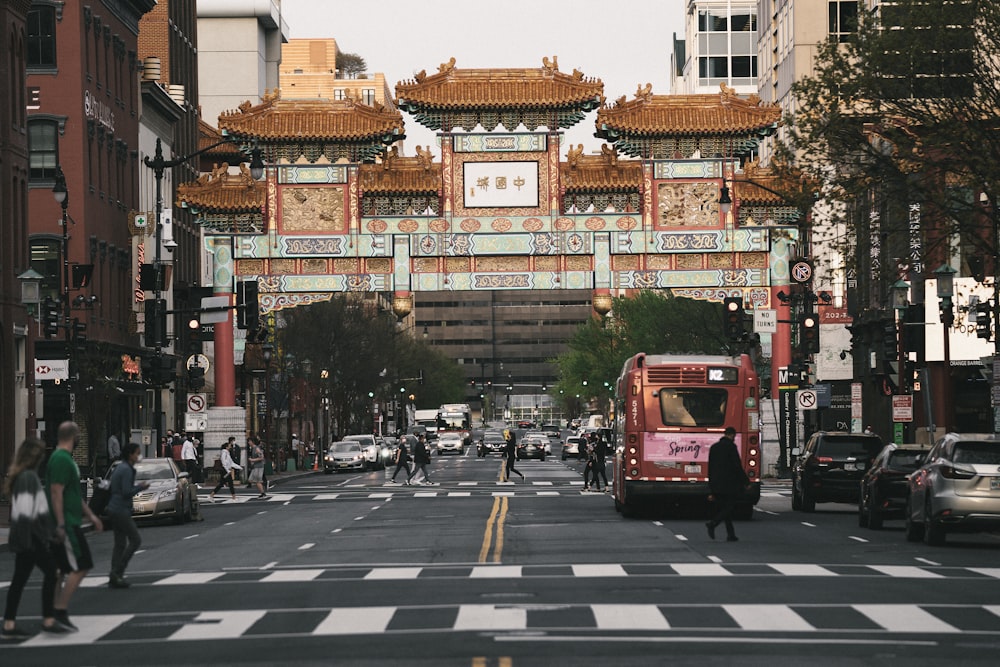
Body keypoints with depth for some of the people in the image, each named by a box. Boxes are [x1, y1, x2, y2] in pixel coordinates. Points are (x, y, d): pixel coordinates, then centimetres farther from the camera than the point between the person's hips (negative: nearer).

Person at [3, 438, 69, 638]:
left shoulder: (18, 476, 16)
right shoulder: (29, 477, -15)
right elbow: (26, 509, -21)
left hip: (24, 537, 10)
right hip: (32, 537, -10)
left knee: (20, 578, 8)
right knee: (50, 572, -2)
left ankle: (9, 625, 7)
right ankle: (48, 620, 2)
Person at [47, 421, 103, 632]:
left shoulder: (65, 458, 18)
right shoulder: (61, 460, -15)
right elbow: (56, 493, -22)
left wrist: (90, 515, 27)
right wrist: (60, 525, -25)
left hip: (69, 523, 10)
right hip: (66, 524, -10)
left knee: (62, 570, 11)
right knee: (80, 567, -10)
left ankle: (54, 614, 13)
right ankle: (60, 611, -10)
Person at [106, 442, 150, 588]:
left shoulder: (119, 467, 15)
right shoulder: (126, 470, -16)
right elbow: (127, 492, -20)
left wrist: (138, 487, 11)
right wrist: (140, 487, -6)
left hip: (114, 509, 10)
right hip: (121, 510, -10)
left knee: (120, 543, 9)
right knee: (135, 540, -4)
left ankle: (114, 578, 7)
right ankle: (117, 572, -8)